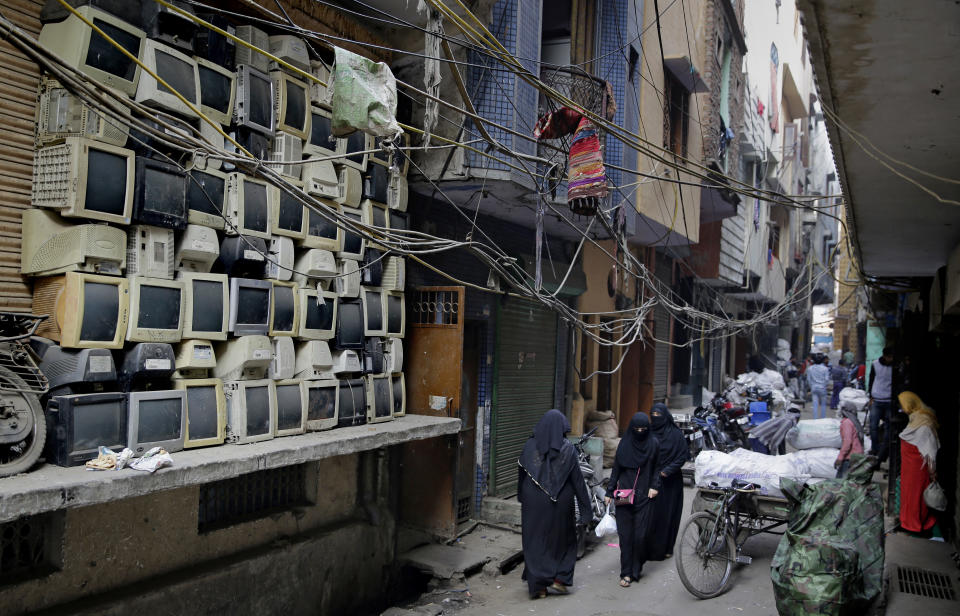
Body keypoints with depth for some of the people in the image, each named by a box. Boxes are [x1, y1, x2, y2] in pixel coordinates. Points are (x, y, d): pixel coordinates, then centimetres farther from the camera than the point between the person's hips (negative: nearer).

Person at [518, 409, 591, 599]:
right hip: (560, 503, -1)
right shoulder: (567, 449, -10)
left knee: (535, 540, 10)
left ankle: (538, 585, 11)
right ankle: (559, 578, 17)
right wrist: (585, 505, -1)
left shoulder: (530, 446, -6)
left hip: (534, 502, 1)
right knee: (562, 538, 19)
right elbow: (577, 478, -8)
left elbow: (522, 474, 2)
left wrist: (521, 497, 15)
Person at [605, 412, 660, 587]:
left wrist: (654, 486, -1)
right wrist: (609, 492, 3)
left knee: (640, 534, -3)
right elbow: (616, 468, 6)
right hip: (624, 494, 0)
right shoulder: (624, 443, 2)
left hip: (644, 495, 0)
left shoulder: (654, 443, 3)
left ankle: (638, 566, 20)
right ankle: (626, 572, 6)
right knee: (625, 533, -2)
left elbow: (656, 467, 13)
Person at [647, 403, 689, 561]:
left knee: (667, 514, 3)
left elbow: (683, 455, -4)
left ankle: (665, 548, 14)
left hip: (669, 481, -2)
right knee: (649, 514, -1)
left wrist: (668, 470, -14)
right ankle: (649, 547, 8)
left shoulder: (676, 434, -3)